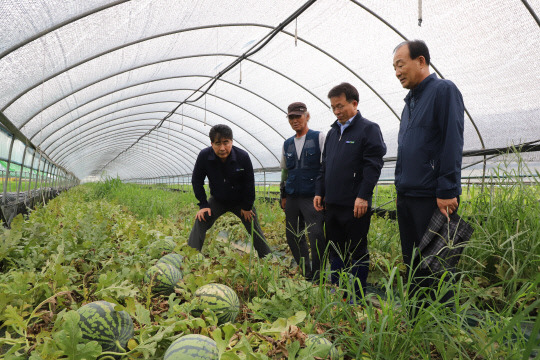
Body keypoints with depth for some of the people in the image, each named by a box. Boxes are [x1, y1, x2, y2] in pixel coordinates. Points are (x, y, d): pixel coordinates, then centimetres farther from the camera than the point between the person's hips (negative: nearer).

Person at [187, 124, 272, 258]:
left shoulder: (243, 156, -23)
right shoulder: (204, 156, -20)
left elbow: (249, 183, -11)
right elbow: (196, 181, -7)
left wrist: (247, 206, -7)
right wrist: (203, 205, -11)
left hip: (240, 201, -1)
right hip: (217, 200, 1)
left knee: (254, 228, 1)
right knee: (200, 221, -17)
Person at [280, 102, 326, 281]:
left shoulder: (319, 137, 2)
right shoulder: (287, 144, 17)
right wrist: (283, 196, 21)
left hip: (312, 197, -6)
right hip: (292, 198, 6)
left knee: (316, 235, -16)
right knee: (293, 237, 6)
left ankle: (317, 275, 1)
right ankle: (306, 274, 20)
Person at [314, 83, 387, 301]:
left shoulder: (368, 129, -4)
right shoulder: (333, 132, 17)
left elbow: (374, 164, -12)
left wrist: (363, 196, -18)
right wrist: (319, 192, 13)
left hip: (355, 205, -7)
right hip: (332, 203, 7)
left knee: (357, 251, 3)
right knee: (336, 249, 14)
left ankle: (357, 297, 15)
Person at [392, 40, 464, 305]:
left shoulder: (444, 90, -5)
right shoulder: (410, 101, 19)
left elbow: (452, 144, -14)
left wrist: (447, 191, -19)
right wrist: (401, 188, 16)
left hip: (432, 197, -8)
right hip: (406, 196, 8)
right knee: (412, 263, 14)